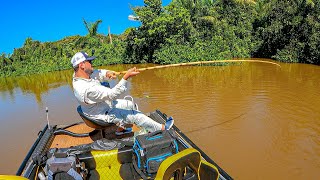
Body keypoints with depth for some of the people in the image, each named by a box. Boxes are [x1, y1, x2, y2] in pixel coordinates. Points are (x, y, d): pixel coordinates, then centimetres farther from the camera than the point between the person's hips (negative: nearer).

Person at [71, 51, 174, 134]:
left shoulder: (79, 75, -10)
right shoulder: (88, 89, -40)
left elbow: (98, 73, -6)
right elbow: (112, 94, -37)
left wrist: (107, 73, -30)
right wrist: (126, 77, -41)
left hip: (104, 104, 9)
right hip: (104, 115, -9)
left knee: (130, 104, 19)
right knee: (136, 116, -6)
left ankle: (120, 128, 35)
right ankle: (162, 128, 11)